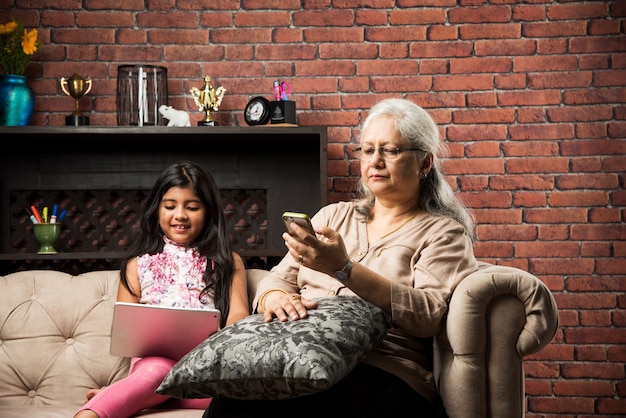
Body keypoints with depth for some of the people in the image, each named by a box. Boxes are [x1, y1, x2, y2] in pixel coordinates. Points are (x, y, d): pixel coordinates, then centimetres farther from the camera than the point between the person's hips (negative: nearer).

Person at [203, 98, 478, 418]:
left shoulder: (444, 233, 9)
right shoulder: (333, 216, 26)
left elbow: (429, 314, -9)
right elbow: (279, 278, 17)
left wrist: (344, 269, -19)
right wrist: (275, 297, -9)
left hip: (382, 370, -4)